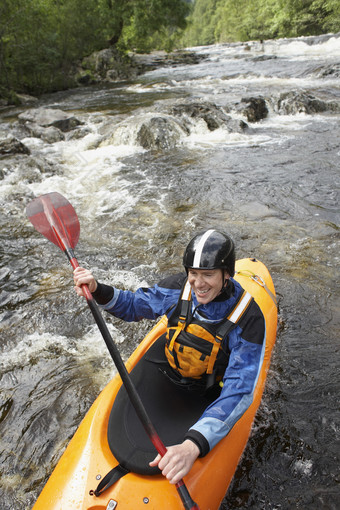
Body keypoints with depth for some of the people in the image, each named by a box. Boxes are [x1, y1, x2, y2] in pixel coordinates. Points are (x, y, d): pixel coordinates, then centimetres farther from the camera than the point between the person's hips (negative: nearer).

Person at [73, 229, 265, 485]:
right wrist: (98, 291, -21)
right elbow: (134, 305, -2)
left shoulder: (248, 318, -30)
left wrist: (193, 446, -47)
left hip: (210, 396, -3)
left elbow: (239, 391, -34)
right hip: (167, 378, 4)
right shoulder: (180, 287, -19)